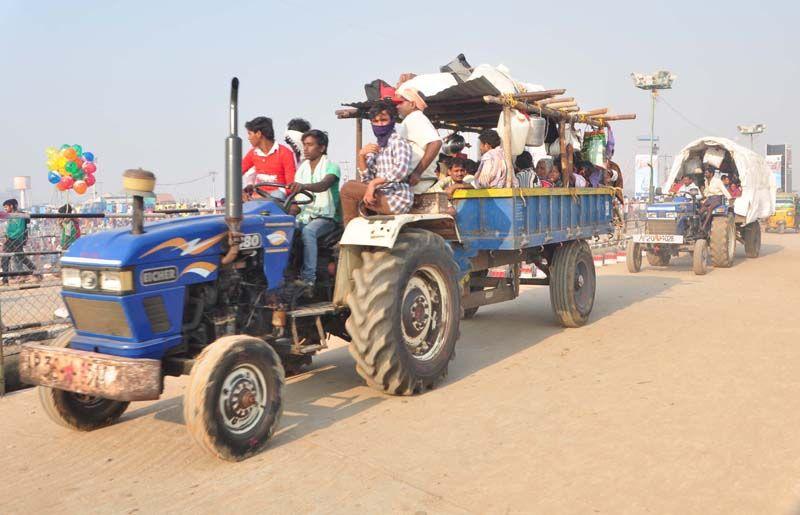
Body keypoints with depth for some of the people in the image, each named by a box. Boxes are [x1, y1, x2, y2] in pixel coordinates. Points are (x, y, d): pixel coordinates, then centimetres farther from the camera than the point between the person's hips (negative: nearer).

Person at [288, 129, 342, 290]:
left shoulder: (331, 167, -5)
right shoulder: (302, 167, 16)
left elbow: (324, 185, -27)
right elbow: (295, 192, 16)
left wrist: (303, 186, -46)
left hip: (326, 217, -5)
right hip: (304, 215, 6)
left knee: (308, 231, -36)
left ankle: (308, 279, -34)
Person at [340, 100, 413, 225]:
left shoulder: (398, 142, -6)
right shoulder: (376, 148, 17)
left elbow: (402, 170, -25)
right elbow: (367, 180, 10)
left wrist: (375, 182, -23)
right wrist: (361, 156, -4)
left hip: (397, 200, -9)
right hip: (384, 197, 9)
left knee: (348, 188, -12)